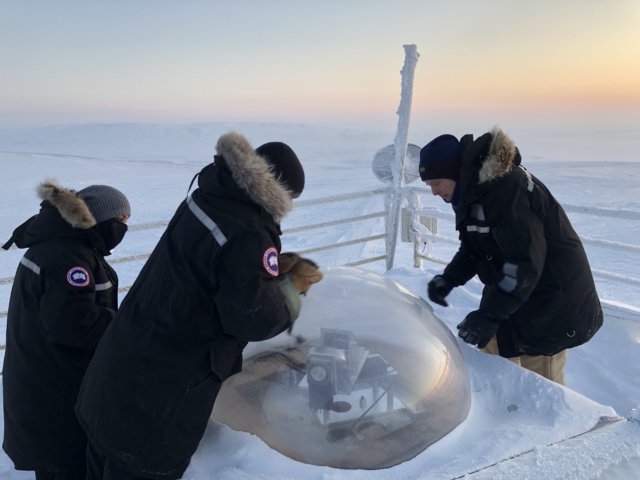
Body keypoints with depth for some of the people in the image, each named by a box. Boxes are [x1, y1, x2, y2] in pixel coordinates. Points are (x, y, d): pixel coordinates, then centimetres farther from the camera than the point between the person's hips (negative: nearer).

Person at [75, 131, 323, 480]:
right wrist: (292, 286, -5)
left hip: (123, 360, 8)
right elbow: (255, 319, -21)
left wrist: (279, 263, 7)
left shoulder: (207, 198, 0)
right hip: (158, 391, -8)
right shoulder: (248, 236, -26)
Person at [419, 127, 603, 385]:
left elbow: (526, 259, -31)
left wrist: (490, 314, -31)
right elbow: (474, 248, 10)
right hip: (511, 294, 9)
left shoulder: (503, 188, -28)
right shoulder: (472, 187, 3)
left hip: (550, 304, -9)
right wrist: (449, 279, -6)